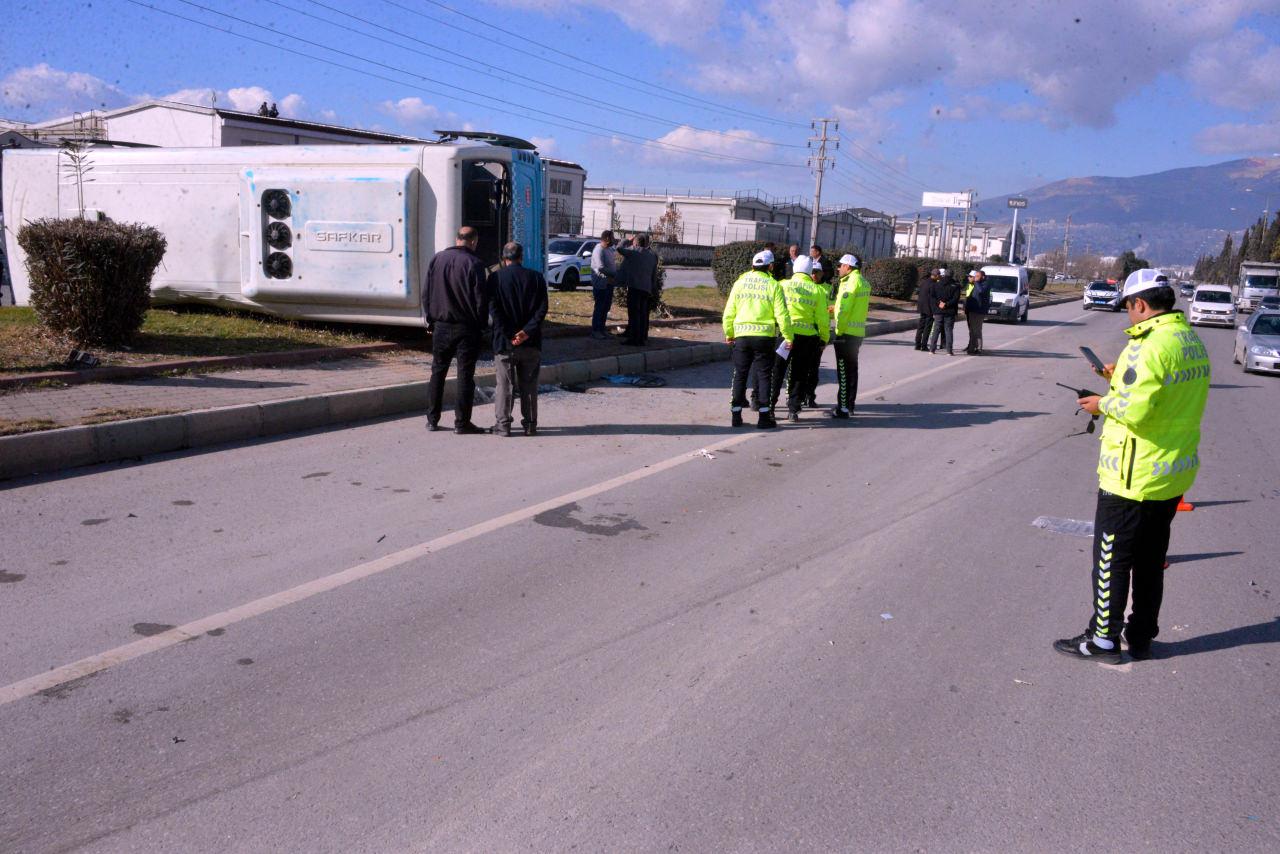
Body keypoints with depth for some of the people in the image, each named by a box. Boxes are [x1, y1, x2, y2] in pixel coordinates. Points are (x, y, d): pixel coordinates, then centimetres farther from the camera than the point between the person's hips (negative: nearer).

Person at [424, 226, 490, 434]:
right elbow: (481, 298, -11)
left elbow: (426, 294, 10)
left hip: (441, 326, 4)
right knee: (465, 374, 1)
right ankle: (461, 422, 1)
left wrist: (431, 320, 16)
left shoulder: (437, 259, 6)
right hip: (466, 328, -4)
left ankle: (432, 419, 15)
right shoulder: (474, 263, -10)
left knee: (438, 372, 13)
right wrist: (482, 324, 0)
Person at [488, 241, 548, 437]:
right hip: (531, 342, 2)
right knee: (529, 385, 10)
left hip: (504, 341, -2)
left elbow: (493, 309, -9)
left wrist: (508, 335, -11)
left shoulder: (496, 278, -2)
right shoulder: (536, 277, 3)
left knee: (504, 385, 6)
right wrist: (527, 331, -12)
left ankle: (502, 424, 6)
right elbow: (542, 308, -5)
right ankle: (530, 425, 13)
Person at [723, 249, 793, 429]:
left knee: (740, 375, 10)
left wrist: (729, 334, 18)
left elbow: (729, 313, 7)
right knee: (763, 375, 5)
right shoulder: (773, 286, -3)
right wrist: (789, 337, 1)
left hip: (741, 335, 2)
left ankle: (736, 415, 12)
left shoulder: (739, 283, 5)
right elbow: (782, 315, -7)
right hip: (764, 336, -2)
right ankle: (764, 416, 3)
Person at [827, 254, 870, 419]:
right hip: (859, 332, 9)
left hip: (847, 333, -9)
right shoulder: (864, 282, 13)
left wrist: (839, 330, -13)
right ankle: (849, 405, 24)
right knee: (852, 369, 16)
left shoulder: (851, 281, -15)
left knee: (844, 371, -4)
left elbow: (844, 309, -20)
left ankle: (843, 408, -1)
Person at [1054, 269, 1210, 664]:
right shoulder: (1193, 341, 7)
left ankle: (1104, 639, 13)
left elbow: (1135, 410, -28)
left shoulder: (1150, 345, -22)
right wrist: (1123, 379, 11)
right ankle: (1142, 636, 28)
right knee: (1151, 559, 18)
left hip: (1133, 478, -9)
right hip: (1175, 472, 9)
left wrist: (1105, 403, -10)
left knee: (1112, 559, 4)